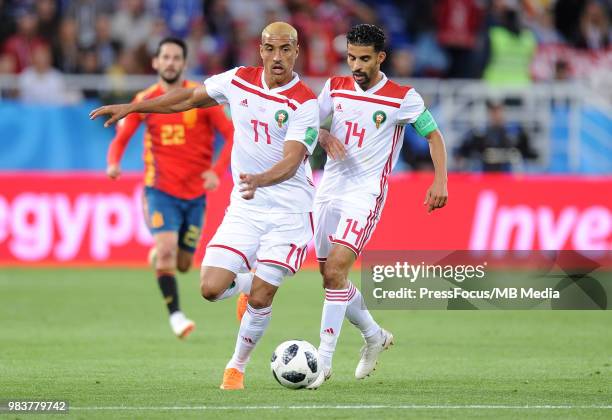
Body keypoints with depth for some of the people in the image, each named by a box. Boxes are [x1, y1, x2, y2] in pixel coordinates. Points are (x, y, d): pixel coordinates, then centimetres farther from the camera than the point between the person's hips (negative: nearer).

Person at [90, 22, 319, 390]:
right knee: (211, 288, -8)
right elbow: (189, 98, 17)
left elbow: (292, 161, -25)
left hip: (289, 210, -4)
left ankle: (238, 366, 16)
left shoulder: (304, 102, -14)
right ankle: (247, 282, 28)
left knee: (260, 296, -9)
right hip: (244, 208, 4)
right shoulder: (239, 81, 0)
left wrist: (260, 180, -45)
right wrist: (130, 108, 18)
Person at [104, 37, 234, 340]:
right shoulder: (145, 101, -1)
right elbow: (121, 138, 6)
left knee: (183, 264, 8)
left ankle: (159, 254, 44)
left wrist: (217, 170, -17)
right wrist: (113, 163, -16)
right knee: (167, 250, -23)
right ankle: (175, 314, -14)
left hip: (196, 192, 1)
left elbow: (230, 135, -2)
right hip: (161, 189, -1)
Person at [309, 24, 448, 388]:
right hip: (329, 190, 6)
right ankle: (375, 336, 34)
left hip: (366, 194, -6)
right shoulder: (336, 88, 6)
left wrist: (440, 181, -10)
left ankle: (324, 360, -16)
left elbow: (433, 135, 2)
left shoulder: (403, 98, -6)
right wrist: (324, 137, -12)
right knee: (331, 276, 10)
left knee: (335, 272, -19)